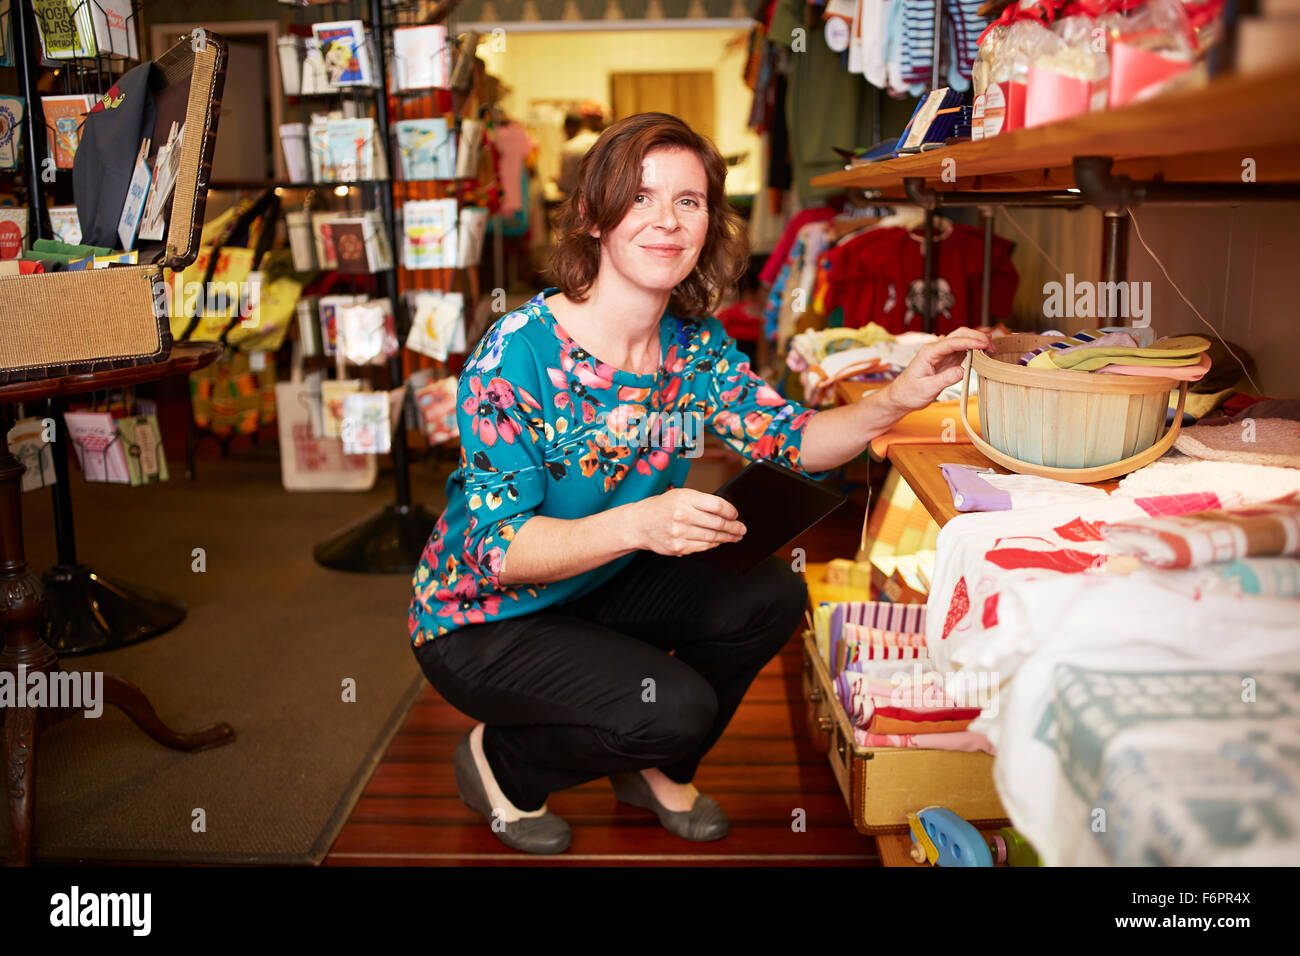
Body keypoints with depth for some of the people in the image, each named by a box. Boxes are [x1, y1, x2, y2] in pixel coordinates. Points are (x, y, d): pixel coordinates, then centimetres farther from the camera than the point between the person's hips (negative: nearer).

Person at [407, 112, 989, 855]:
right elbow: (499, 548, -28)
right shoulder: (520, 353, -26)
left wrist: (899, 399, -23)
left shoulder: (695, 345, -6)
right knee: (676, 706, -24)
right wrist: (637, 523, -43)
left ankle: (654, 769, 16)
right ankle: (502, 762, 7)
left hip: (600, 586, 7)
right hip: (483, 620, -6)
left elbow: (793, 439, -5)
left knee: (773, 597, -8)